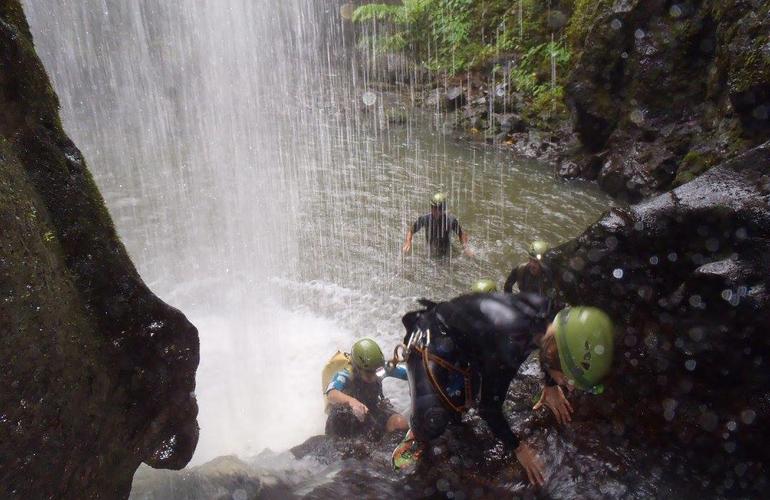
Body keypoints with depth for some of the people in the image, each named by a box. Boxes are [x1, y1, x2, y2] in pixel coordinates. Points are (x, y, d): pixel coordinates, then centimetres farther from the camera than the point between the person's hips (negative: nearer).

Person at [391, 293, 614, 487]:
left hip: (460, 341, 8)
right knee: (432, 420, -22)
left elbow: (546, 347, 12)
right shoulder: (509, 343, -39)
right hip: (431, 338, -8)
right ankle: (418, 436, 9)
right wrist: (518, 448, -9)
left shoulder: (547, 312, -16)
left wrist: (551, 385, 16)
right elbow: (489, 407, -24)